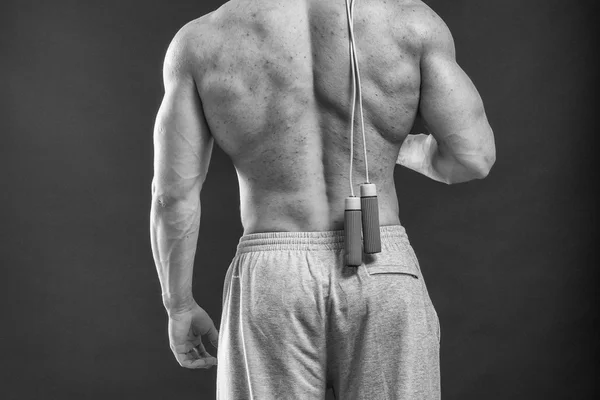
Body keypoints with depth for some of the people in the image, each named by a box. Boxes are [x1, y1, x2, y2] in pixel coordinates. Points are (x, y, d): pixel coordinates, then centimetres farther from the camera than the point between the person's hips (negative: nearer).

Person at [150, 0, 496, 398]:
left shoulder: (201, 40, 0)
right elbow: (473, 156, -4)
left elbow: (172, 191, -1)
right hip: (382, 284, 1)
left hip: (271, 291, 0)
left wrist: (180, 307, 12)